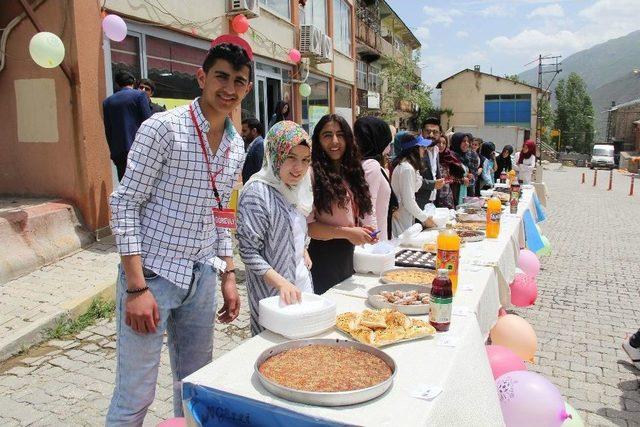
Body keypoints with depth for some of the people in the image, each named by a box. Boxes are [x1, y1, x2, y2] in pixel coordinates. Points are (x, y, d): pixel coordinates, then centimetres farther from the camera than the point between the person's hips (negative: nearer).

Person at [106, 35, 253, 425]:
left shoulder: (237, 147, 8)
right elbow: (125, 205, -14)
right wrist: (137, 288, -18)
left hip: (202, 277, 6)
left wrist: (228, 276, 11)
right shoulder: (164, 127, -12)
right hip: (151, 274, -6)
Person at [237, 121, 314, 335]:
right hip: (271, 291, -8)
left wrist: (303, 250, 6)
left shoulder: (295, 187, 7)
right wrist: (281, 282, -25)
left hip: (302, 281, 8)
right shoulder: (256, 193, -19)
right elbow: (248, 252, -19)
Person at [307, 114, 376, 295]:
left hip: (347, 256, 8)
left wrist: (362, 231, 1)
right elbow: (306, 225, -19)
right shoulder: (313, 174, -13)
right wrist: (346, 233, -21)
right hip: (321, 258, -7)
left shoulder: (351, 173, 10)